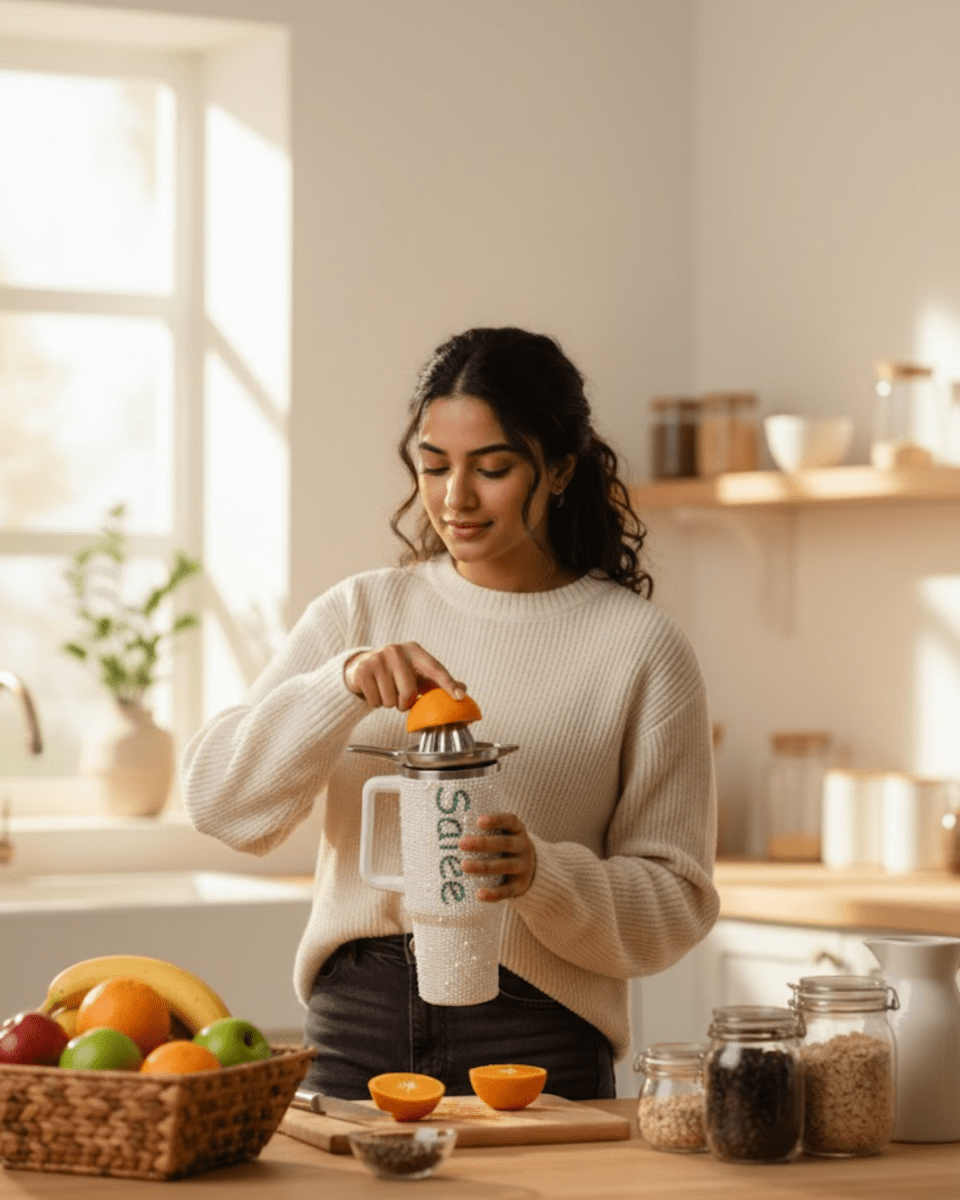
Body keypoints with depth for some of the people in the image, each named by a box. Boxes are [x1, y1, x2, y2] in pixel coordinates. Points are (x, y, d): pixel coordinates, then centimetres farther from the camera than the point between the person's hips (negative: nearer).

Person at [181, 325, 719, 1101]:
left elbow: (677, 900, -1)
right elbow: (220, 799, -1)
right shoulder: (359, 613, 9)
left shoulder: (638, 645, 0)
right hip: (354, 1029, 2)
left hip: (537, 1043, -2)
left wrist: (544, 875, -20)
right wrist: (343, 686, -17)